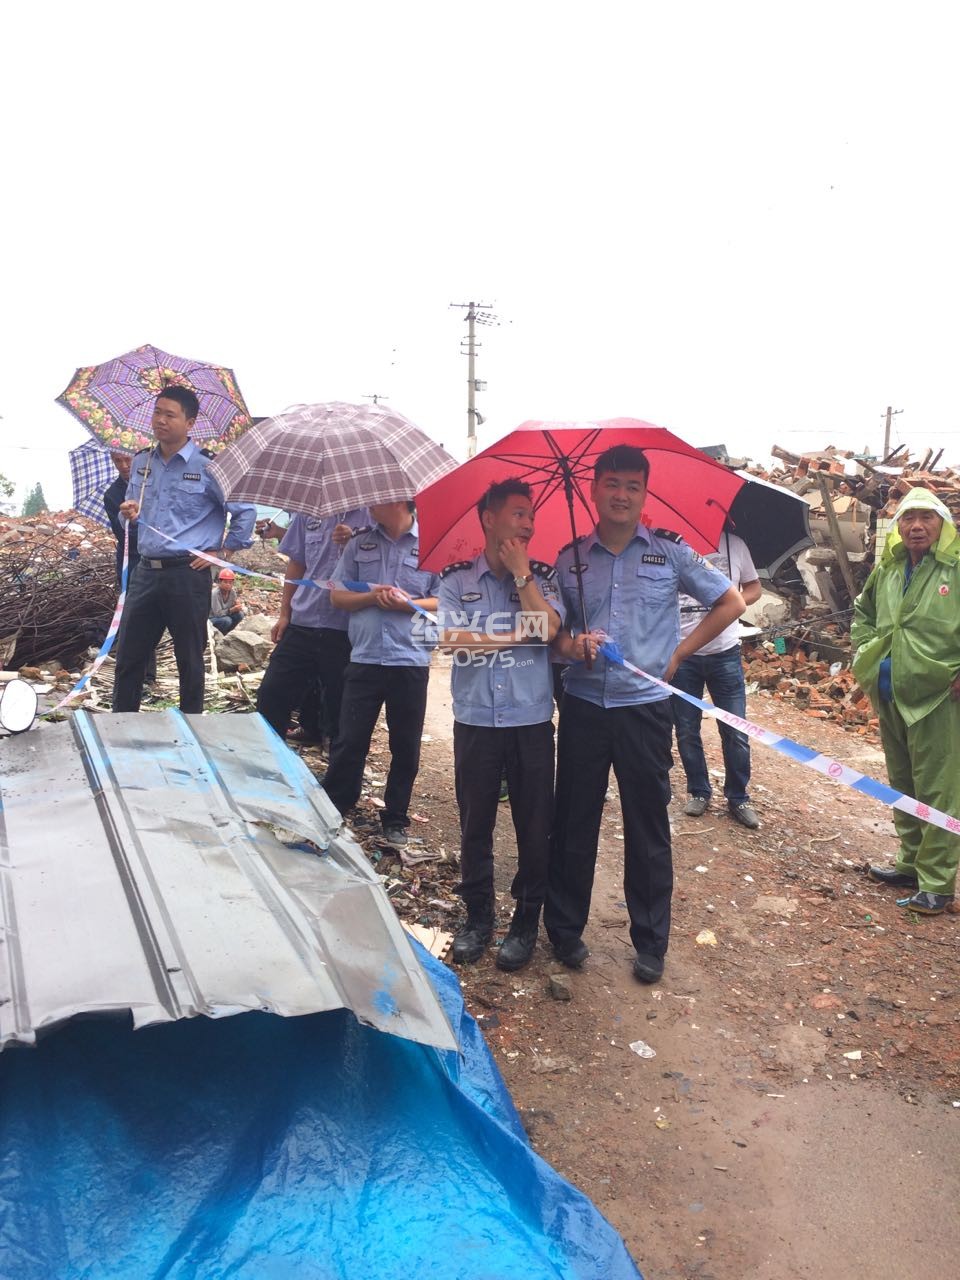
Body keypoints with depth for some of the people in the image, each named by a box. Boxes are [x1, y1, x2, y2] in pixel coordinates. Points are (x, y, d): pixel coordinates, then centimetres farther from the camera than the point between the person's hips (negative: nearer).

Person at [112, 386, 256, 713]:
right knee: (128, 655, 9)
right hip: (146, 572, 6)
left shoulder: (207, 466, -7)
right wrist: (129, 512, 0)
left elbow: (246, 510, -4)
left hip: (188, 574, -5)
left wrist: (222, 552, -5)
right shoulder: (141, 462, 11)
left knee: (189, 660, 6)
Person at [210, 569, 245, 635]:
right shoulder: (214, 593, -26)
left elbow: (234, 608, -6)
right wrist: (231, 610, -37)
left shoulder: (233, 592, -8)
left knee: (239, 614, -17)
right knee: (227, 621, -34)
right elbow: (217, 613, -28)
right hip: (212, 618, -6)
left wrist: (237, 606, -29)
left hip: (224, 615, 6)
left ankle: (225, 633, 1)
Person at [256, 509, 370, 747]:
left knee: (339, 704, 7)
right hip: (301, 622, 4)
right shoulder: (309, 511, 9)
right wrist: (284, 614, 14)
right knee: (271, 694, 4)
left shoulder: (370, 513, -5)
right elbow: (296, 564, 16)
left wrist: (352, 543, -26)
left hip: (345, 630, -4)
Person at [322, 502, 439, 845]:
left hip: (411, 660, -2)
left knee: (405, 746, 9)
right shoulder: (359, 543, 9)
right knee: (349, 741, 6)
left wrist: (410, 604, -18)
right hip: (364, 659, 2)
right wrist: (371, 596, -10)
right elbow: (338, 597, 9)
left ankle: (396, 819, 25)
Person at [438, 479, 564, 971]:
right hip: (475, 720, 0)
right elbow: (450, 638, -12)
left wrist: (521, 572, -8)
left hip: (531, 720, 1)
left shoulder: (542, 576, 6)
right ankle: (477, 916, 26)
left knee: (534, 825, 6)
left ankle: (526, 920, 23)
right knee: (475, 823, 10)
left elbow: (549, 629, -12)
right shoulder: (456, 578, 3)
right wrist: (518, 634, -9)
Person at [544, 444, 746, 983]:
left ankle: (651, 943, 21)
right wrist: (570, 644, -12)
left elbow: (731, 603, 6)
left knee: (648, 828, 7)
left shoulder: (669, 550, 0)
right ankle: (566, 929, 26)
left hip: (645, 707, -1)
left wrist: (678, 654, 0)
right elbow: (554, 630, 12)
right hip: (583, 707, 2)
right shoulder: (570, 559, 6)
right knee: (574, 822, 8)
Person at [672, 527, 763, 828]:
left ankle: (738, 798, 19)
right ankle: (698, 791, 26)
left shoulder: (734, 544, 3)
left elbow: (754, 587, 15)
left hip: (725, 653, 1)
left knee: (736, 732, 3)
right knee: (686, 731, 9)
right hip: (681, 654, -1)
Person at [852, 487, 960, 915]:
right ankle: (911, 863, 32)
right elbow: (863, 612, 27)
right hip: (890, 696, 7)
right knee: (902, 785, 17)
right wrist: (864, 653, 15)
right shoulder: (886, 568, 10)